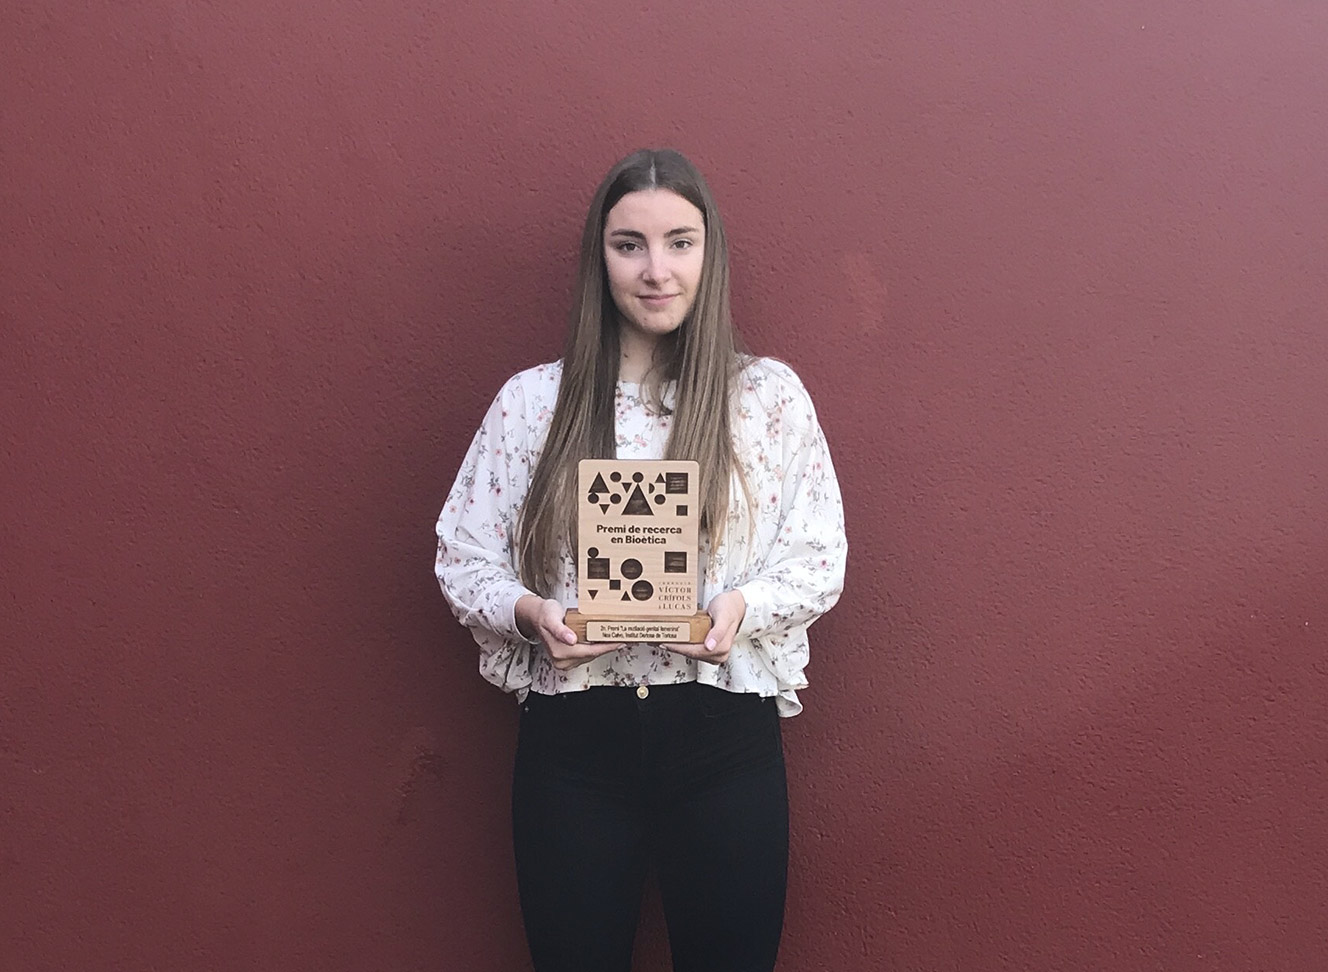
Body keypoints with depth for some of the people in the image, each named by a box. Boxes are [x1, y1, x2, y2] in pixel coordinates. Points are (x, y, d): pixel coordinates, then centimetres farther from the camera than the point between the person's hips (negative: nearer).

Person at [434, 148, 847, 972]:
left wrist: (743, 605, -17)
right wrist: (528, 611, -15)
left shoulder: (770, 393, 2)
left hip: (723, 730, 0)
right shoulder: (531, 399, 4)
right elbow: (464, 561, 5)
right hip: (573, 737, 1)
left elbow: (821, 560, 2)